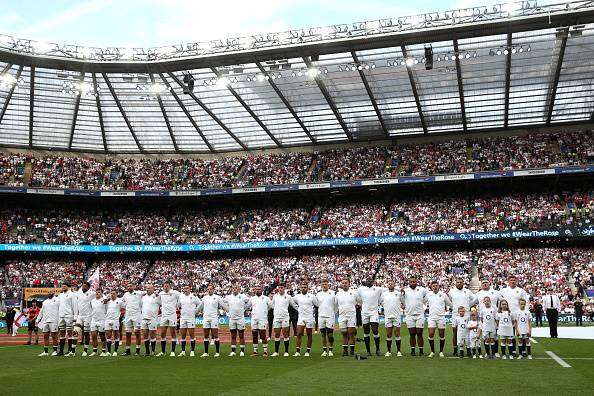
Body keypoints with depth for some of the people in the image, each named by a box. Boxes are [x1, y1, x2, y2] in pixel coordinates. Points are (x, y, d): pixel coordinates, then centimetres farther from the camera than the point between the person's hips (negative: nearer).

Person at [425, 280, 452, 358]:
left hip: (441, 317, 0)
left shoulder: (443, 295, 3)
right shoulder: (428, 294, 6)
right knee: (431, 334, -8)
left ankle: (441, 352, 14)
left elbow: (450, 304, 15)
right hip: (431, 317, 1)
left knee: (442, 335, 3)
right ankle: (432, 351, 5)